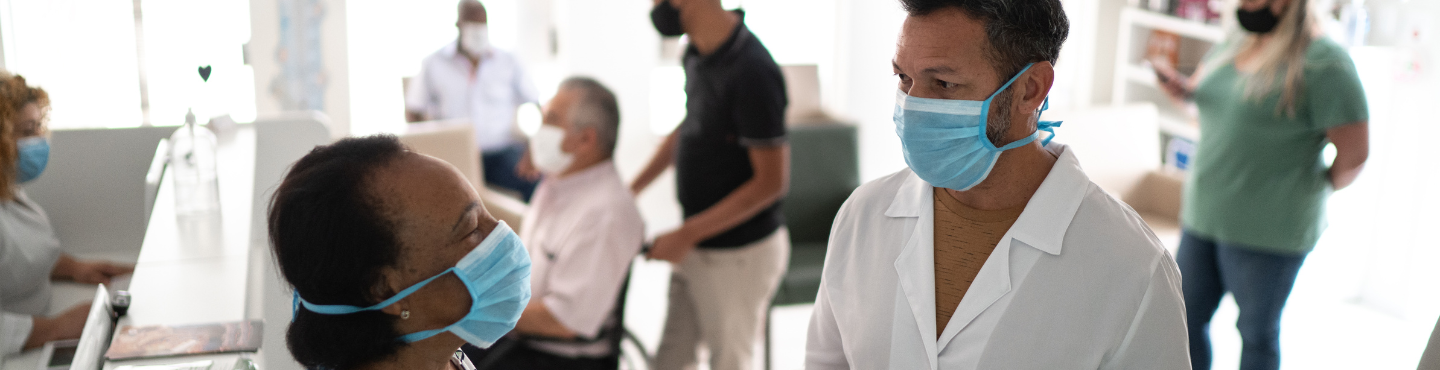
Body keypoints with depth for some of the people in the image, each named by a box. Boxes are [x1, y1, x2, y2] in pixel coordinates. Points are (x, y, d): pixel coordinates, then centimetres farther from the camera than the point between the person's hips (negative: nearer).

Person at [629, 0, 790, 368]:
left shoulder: (751, 72, -26)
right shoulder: (698, 54, -1)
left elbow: (771, 181, -22)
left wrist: (686, 235, -19)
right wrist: (632, 189, 13)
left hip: (739, 253, -8)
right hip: (699, 244, 8)